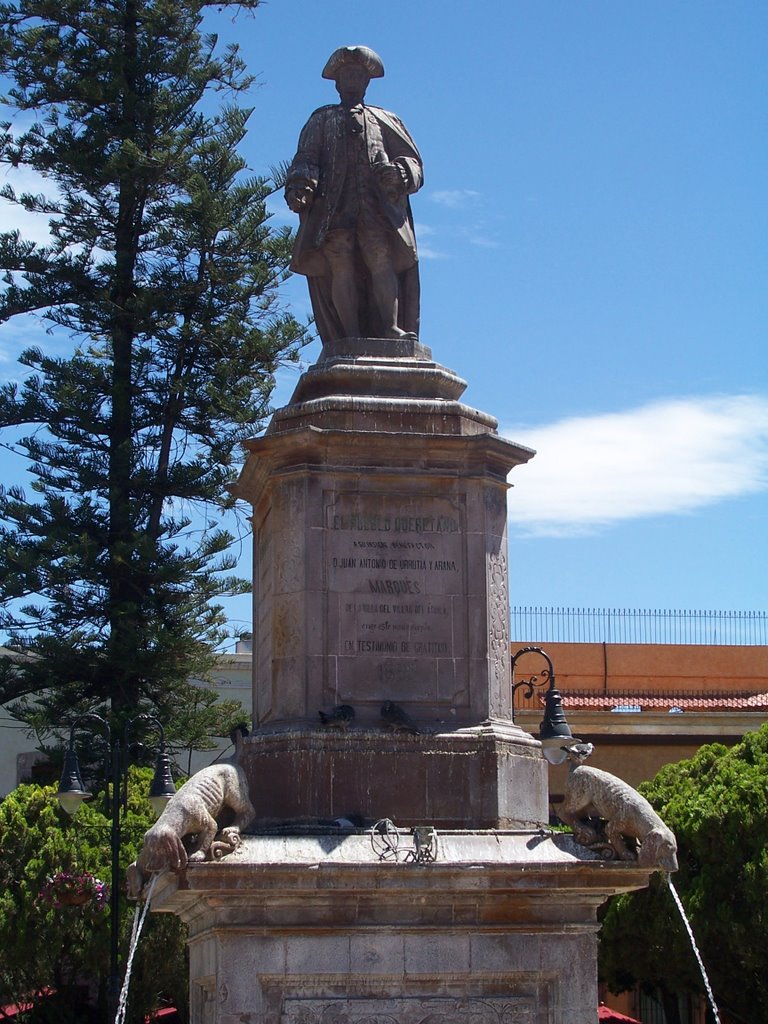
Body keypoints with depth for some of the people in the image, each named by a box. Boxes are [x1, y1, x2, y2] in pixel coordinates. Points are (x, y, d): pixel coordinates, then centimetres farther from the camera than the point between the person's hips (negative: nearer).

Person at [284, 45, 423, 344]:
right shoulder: (322, 120, 29)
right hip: (333, 205, 0)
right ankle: (351, 338, -24)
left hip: (378, 204, 0)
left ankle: (391, 330, -30)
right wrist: (300, 185, -8)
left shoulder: (385, 120, 29)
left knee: (381, 260, -21)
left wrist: (399, 173, -7)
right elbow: (305, 159, 15)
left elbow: (412, 160, 18)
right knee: (341, 266, -16)